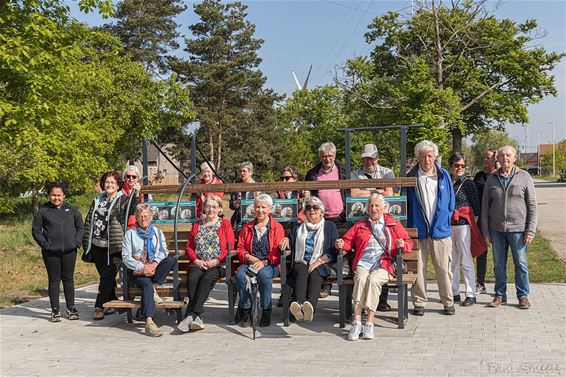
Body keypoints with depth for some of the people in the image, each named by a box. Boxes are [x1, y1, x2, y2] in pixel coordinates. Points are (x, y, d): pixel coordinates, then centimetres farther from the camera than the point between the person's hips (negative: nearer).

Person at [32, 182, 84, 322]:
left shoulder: (72, 210, 6)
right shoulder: (43, 212, 1)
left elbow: (80, 227, 10)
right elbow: (35, 230, 3)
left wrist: (77, 242, -2)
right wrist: (45, 244, -7)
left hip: (69, 251, 1)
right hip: (51, 253, -1)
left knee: (68, 279, 9)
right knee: (54, 280, 4)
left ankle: (71, 308, 18)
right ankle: (55, 310, 11)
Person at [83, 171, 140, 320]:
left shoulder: (123, 200, -1)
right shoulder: (97, 200, 15)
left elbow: (132, 209, -22)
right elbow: (88, 221, 18)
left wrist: (136, 195, -38)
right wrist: (86, 242, 14)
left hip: (114, 246, -5)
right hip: (97, 246, 6)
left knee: (107, 276, -6)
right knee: (104, 276, 11)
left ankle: (99, 307, -1)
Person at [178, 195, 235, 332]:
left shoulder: (225, 224, 12)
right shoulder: (196, 225, 22)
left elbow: (230, 247, 2)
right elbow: (189, 247, 17)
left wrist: (216, 260, -11)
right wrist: (196, 260, -3)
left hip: (218, 264, -3)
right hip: (198, 264, 3)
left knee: (207, 278, -34)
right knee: (192, 279, -30)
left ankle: (191, 315, -36)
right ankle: (198, 317, -33)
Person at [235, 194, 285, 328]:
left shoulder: (277, 227, 10)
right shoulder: (247, 227, 20)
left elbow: (277, 252, 0)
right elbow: (240, 248, 15)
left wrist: (264, 262, -15)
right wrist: (249, 257, -6)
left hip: (270, 264, -2)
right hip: (250, 262, 3)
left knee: (264, 274, -37)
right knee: (240, 275, -31)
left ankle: (266, 312, -23)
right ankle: (245, 311, -21)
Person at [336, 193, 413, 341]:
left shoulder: (394, 225, 20)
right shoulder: (359, 225, 25)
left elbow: (409, 241, 16)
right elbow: (348, 240, 22)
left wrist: (403, 245, -8)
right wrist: (341, 244, -1)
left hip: (383, 265, -2)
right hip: (362, 264, 2)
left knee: (373, 279, -34)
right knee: (360, 278, -33)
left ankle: (369, 323, -35)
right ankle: (357, 322, -38)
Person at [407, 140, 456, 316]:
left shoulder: (444, 176, 7)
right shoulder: (411, 177, 3)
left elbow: (451, 202, 13)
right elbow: (406, 204, 6)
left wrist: (446, 220, 6)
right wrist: (410, 227, 1)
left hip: (440, 230, 1)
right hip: (418, 231, -1)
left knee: (444, 268, 4)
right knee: (418, 268, 2)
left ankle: (448, 302, 16)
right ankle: (419, 303, 12)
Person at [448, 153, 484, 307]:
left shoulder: (468, 184, -2)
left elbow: (476, 206, -1)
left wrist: (472, 223, -4)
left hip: (463, 225, -4)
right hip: (448, 226, 4)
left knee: (466, 261, -2)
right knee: (452, 261, 11)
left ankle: (471, 294, 5)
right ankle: (454, 293, 21)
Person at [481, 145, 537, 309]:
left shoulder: (524, 177, -1)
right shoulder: (492, 179, 6)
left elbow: (532, 205, -2)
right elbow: (485, 207, 8)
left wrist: (531, 231, -8)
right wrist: (485, 231, 4)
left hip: (518, 229, -2)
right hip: (497, 230, 2)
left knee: (521, 264, 5)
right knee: (498, 264, 9)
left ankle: (523, 296, 17)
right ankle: (500, 295, 21)